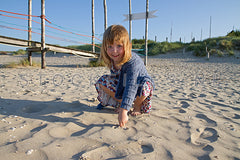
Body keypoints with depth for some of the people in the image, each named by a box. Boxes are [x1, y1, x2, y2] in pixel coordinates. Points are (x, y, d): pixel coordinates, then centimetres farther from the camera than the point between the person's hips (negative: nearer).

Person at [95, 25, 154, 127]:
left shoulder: (133, 62, -39)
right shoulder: (110, 60, -18)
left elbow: (131, 87, -48)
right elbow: (115, 77, -1)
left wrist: (123, 111, -56)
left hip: (139, 84, -5)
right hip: (122, 87, 5)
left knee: (145, 87, -39)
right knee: (102, 81, -13)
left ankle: (137, 105, -3)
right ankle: (121, 102, 0)